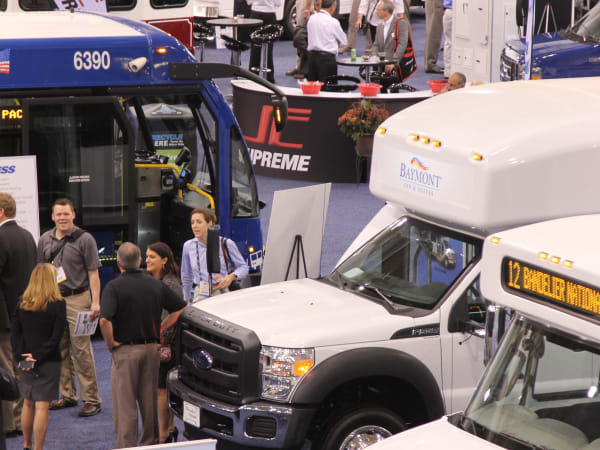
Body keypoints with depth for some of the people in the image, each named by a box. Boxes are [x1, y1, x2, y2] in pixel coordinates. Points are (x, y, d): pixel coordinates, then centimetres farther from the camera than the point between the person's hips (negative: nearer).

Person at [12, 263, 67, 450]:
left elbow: (15, 332, -1)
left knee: (28, 403, 18)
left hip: (25, 361, 4)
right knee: (42, 406, -3)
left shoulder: (22, 304, 1)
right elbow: (56, 336, -15)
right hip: (48, 363, -4)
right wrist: (38, 356, -12)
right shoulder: (58, 305, -11)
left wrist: (21, 356, -4)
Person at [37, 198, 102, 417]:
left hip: (77, 300, -5)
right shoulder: (45, 240, 11)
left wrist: (95, 302, -11)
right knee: (60, 350, 9)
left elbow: (93, 273, -4)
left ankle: (91, 399, -3)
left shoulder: (84, 239, -3)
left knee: (82, 351, -7)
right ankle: (68, 395, 19)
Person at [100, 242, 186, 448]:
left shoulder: (113, 287, -12)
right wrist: (159, 329, 10)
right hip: (152, 348, 5)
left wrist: (111, 344, -10)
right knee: (149, 401, 16)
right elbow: (181, 308, 8)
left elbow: (104, 321, -25)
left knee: (124, 405, 0)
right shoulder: (156, 284, 4)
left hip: (125, 351, -5)